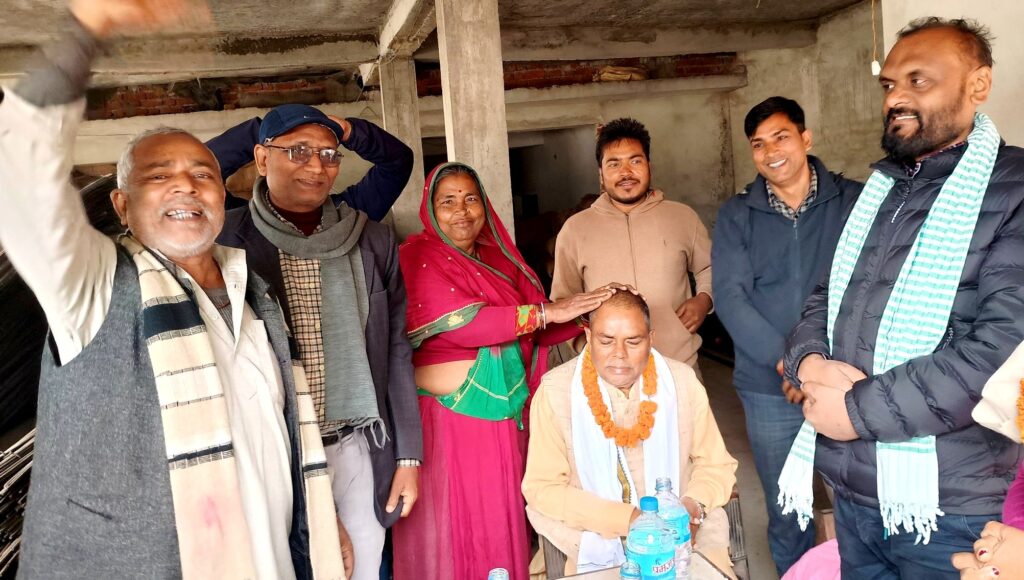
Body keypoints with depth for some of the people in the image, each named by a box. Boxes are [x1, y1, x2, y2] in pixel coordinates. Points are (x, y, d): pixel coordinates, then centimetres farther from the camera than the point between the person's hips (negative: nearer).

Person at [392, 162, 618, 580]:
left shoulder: (497, 256, 11)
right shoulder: (418, 256, -8)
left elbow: (534, 330, 10)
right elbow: (462, 323, -21)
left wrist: (588, 316, -6)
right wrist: (546, 312, -20)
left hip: (507, 410, 6)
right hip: (452, 413, -6)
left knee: (503, 519, 13)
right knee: (459, 524, 3)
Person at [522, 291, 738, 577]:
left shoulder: (682, 380, -2)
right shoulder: (556, 390, -10)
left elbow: (716, 465, 8)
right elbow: (542, 488, -8)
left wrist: (694, 505, -13)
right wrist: (627, 519, -17)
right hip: (600, 541, -1)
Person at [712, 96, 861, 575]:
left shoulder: (853, 202, 1)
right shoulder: (736, 216, 3)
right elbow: (729, 295, -7)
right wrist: (787, 360, -17)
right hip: (769, 390, 1)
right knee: (786, 515, 14)